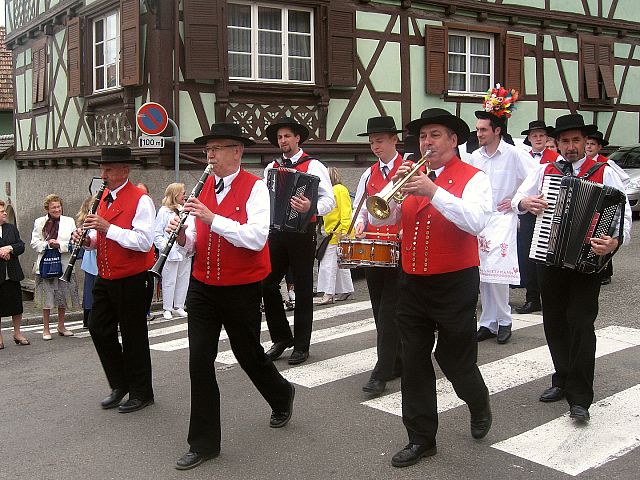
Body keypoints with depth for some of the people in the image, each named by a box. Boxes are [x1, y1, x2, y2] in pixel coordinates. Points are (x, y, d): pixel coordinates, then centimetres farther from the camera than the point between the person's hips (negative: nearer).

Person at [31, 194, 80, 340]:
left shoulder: (69, 221, 1)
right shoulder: (39, 222, 3)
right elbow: (34, 243, 0)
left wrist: (59, 245, -19)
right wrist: (47, 244, -15)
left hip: (64, 264, 1)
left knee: (63, 296, 10)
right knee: (46, 297, 3)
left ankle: (61, 326, 25)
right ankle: (46, 328, 13)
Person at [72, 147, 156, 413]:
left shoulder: (141, 200, -15)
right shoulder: (105, 197, 11)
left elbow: (144, 242, -24)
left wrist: (108, 228, -25)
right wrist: (88, 239, 0)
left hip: (133, 280, -8)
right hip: (105, 278, 8)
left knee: (133, 336, 3)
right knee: (98, 328, 10)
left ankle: (141, 392, 19)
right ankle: (120, 384, 26)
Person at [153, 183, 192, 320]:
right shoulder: (164, 211, -5)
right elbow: (156, 234, -7)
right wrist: (165, 247, -18)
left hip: (185, 252, 6)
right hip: (171, 253, -6)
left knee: (183, 280, 11)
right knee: (169, 281, 0)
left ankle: (179, 307, 22)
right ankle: (167, 309, 11)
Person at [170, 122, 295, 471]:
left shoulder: (254, 188, -10)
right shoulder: (204, 188, 7)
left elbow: (256, 238, -23)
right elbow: (194, 243, 10)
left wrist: (213, 218, -29)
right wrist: (182, 236, -13)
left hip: (241, 289, -5)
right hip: (202, 286, 5)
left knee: (248, 354, 12)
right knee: (199, 361, 0)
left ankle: (282, 396, 44)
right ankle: (204, 443, 11)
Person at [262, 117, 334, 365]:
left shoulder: (313, 166, -3)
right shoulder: (271, 168, 13)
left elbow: (329, 199, -10)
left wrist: (311, 208, -29)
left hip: (302, 232, -5)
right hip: (276, 231, 5)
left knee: (303, 288, 4)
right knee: (267, 284, 1)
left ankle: (301, 345, 15)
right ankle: (281, 338, 19)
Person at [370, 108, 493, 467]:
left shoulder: (473, 178, -7)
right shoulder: (413, 175, 8)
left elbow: (476, 222, -24)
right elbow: (384, 218, 3)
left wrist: (434, 191, -29)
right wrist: (395, 190, -15)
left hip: (455, 284, -5)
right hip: (412, 283, 5)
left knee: (455, 360, 6)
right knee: (414, 363, 7)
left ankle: (480, 405, 38)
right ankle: (421, 439, 19)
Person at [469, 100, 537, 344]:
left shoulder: (514, 154, -8)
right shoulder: (474, 157, 8)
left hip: (502, 219, -5)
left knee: (496, 271, -13)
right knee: (482, 274, 6)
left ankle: (504, 320, 4)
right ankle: (488, 323, 15)